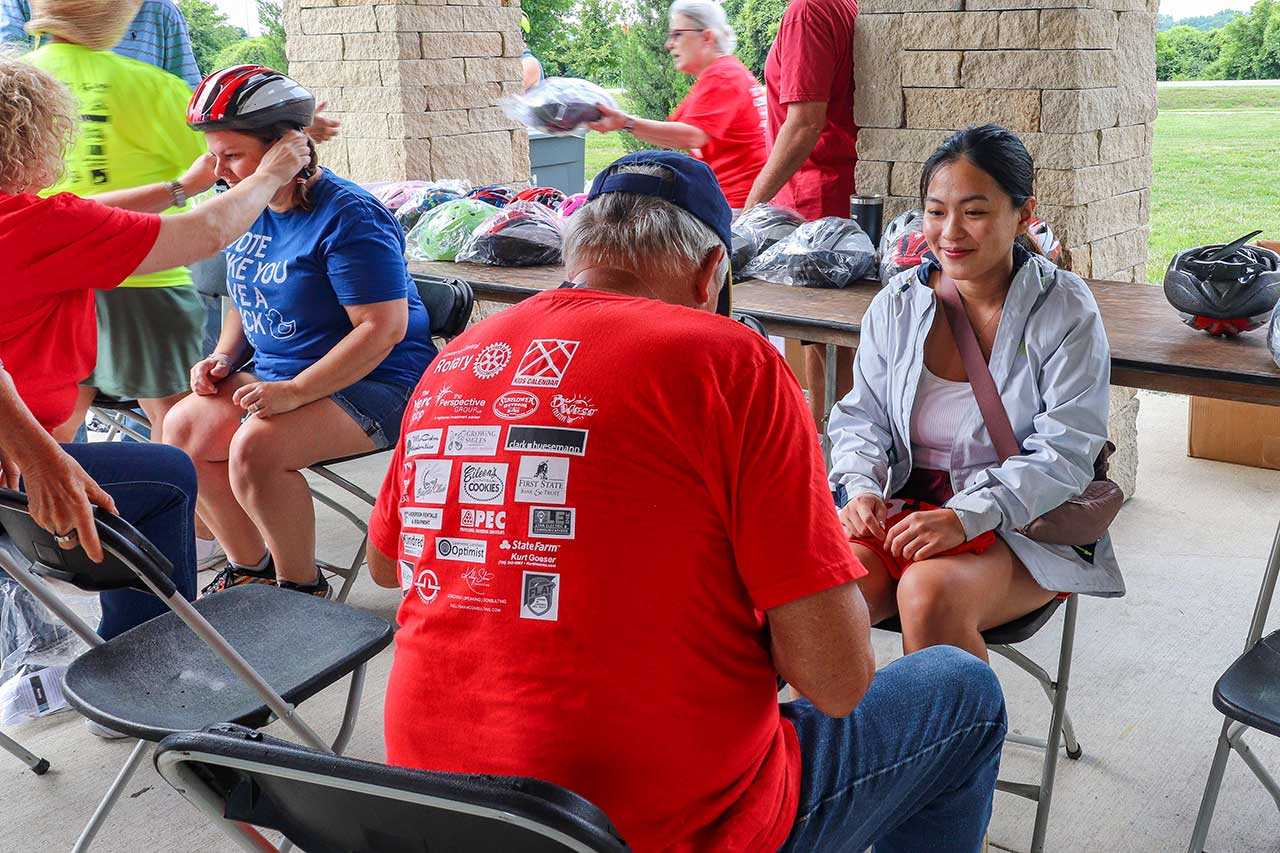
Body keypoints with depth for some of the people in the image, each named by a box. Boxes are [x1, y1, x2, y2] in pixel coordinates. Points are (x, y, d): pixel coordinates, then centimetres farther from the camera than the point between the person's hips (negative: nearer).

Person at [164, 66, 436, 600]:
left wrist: (294, 391, -27)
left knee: (256, 447, -29)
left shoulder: (347, 216, -19)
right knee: (183, 427, -9)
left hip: (373, 383, -9)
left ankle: (302, 586, -6)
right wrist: (223, 358, 3)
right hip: (277, 375, 9)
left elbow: (383, 327, -24)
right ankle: (249, 567, 8)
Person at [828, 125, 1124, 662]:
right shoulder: (898, 304, 6)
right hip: (902, 507, 3)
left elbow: (1064, 456, -11)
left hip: (1022, 527, -3)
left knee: (930, 593, -34)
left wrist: (965, 516, -24)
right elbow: (861, 416, 11)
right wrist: (861, 487, -11)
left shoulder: (1065, 310, -5)